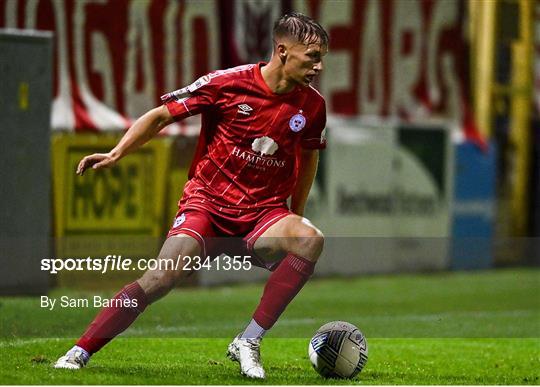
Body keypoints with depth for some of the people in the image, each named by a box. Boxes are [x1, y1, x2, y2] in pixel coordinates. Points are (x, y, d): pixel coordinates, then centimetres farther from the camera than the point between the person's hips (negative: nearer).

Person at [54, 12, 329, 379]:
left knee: (311, 240, -30)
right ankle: (79, 352, -10)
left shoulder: (312, 105, 1)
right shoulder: (227, 83, -9)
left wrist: (296, 216, 22)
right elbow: (161, 115, 0)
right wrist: (116, 153, -10)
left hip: (262, 216, 3)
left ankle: (249, 342, -22)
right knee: (161, 277, -25)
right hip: (207, 205, -3)